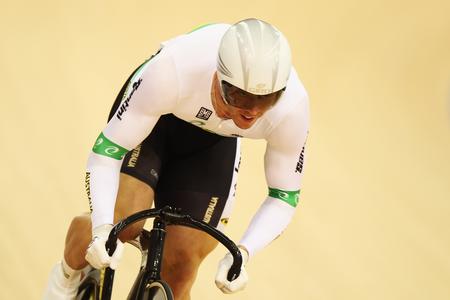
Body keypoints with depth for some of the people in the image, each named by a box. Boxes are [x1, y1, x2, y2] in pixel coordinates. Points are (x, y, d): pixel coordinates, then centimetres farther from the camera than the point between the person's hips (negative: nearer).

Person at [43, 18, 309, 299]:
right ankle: (69, 274, 10)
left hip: (213, 142, 2)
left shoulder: (292, 105, -34)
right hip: (152, 117, -2)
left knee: (180, 268, -6)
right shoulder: (175, 69, -43)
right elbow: (105, 152, -35)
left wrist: (242, 253, -35)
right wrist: (103, 228, -49)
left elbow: (285, 196, -18)